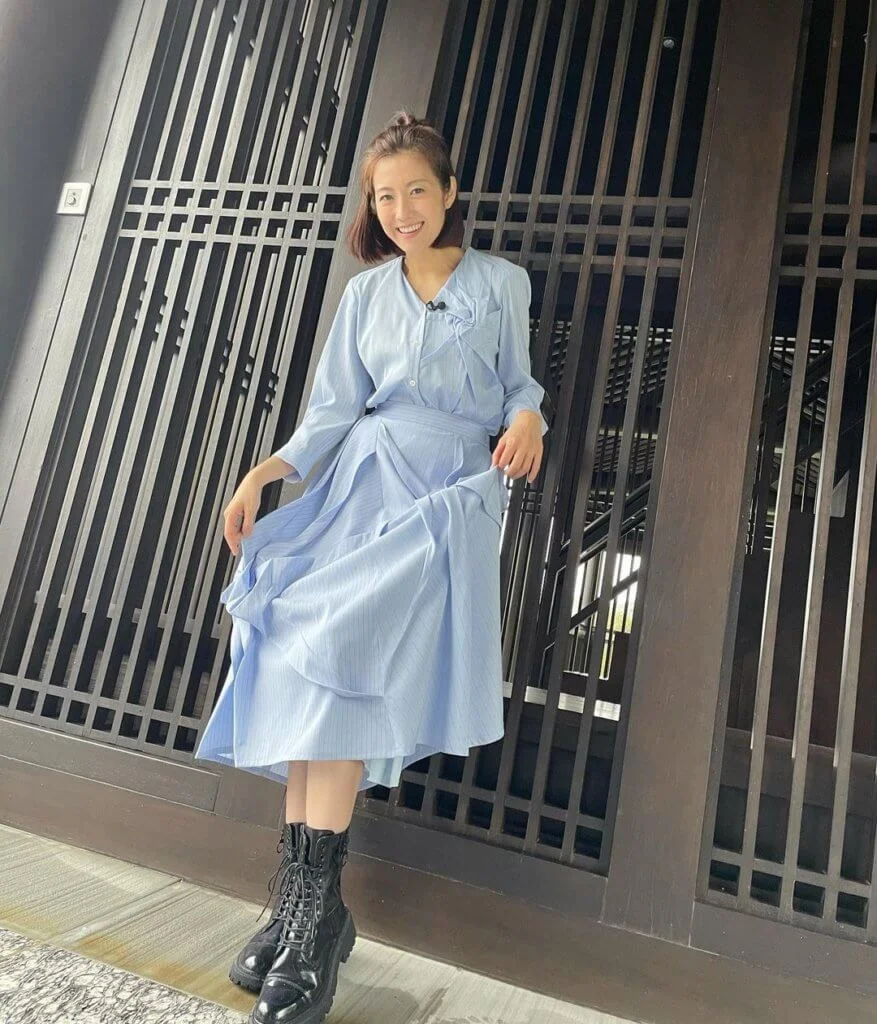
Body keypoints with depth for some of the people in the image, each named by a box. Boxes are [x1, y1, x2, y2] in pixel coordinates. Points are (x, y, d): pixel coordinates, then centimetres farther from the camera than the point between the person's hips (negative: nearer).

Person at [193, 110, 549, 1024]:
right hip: (363, 479, 4)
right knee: (304, 660, -12)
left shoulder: (502, 283, 11)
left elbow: (519, 382, 14)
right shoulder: (366, 292, 17)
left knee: (335, 649, -23)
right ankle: (304, 906, -3)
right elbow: (333, 410, 11)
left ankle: (314, 908, -11)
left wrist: (527, 419, -10)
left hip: (451, 494, -3)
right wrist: (262, 473, -3)